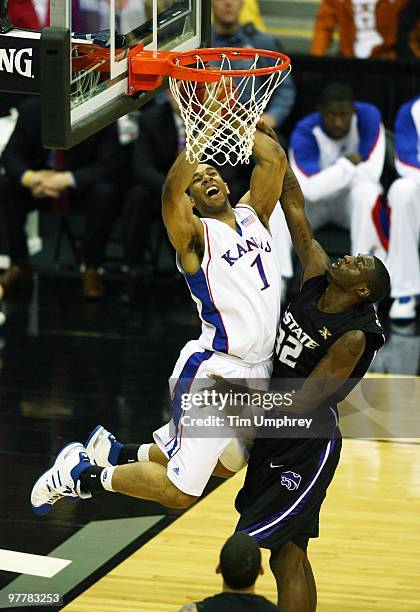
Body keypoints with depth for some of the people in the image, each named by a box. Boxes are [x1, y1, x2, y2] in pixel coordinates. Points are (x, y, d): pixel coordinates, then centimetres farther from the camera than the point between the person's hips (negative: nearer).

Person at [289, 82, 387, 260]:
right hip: (315, 201, 0)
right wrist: (347, 165, -27)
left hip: (351, 198, 0)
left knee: (367, 191, -35)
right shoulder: (304, 133, -24)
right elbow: (312, 188, -35)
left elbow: (372, 173, -25)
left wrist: (332, 177, -18)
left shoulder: (368, 116, -21)